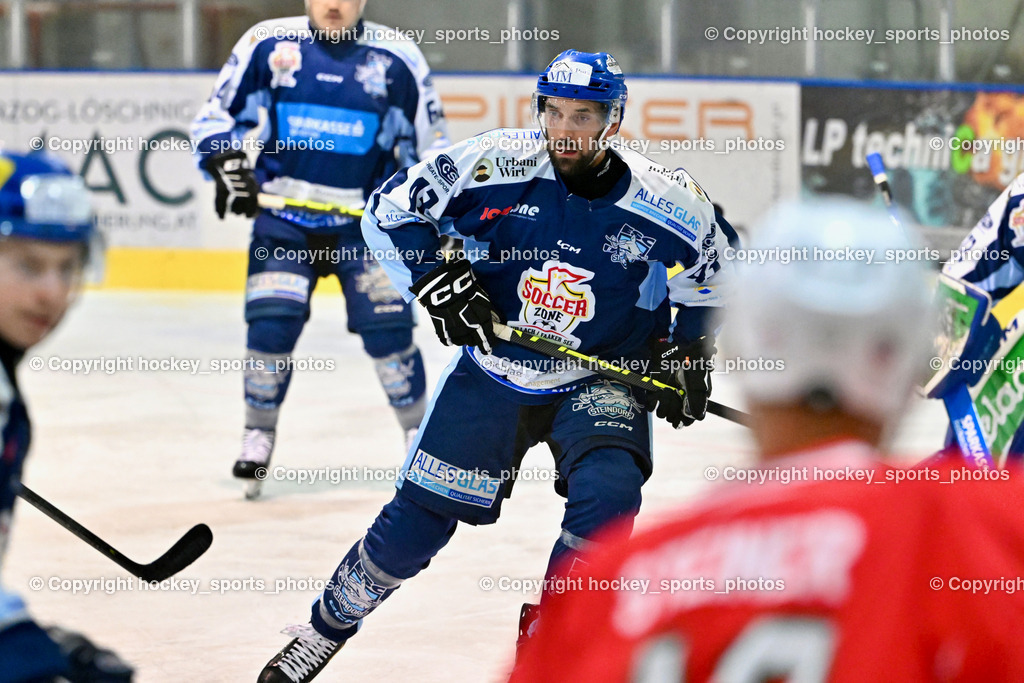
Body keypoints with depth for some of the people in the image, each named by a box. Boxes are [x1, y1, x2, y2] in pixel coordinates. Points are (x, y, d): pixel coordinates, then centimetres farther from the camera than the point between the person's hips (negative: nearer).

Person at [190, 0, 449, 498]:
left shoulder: (397, 59, -3)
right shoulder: (268, 44, -3)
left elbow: (428, 143, 6)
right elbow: (216, 116, 3)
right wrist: (228, 164, -14)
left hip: (364, 221, 0)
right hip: (282, 217, 0)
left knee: (388, 326, -7)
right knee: (271, 323, -11)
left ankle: (419, 433, 11)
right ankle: (257, 438, 6)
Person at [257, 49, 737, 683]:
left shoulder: (666, 202, -14)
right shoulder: (497, 165, -17)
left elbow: (716, 270, 6)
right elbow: (393, 208, -6)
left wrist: (690, 354, 0)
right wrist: (437, 282, -17)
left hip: (600, 381, 0)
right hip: (492, 372, 1)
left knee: (609, 492, -28)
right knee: (416, 521, 1)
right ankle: (324, 630, 24)